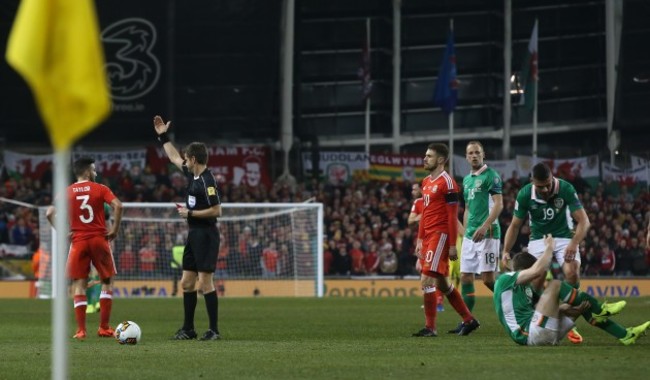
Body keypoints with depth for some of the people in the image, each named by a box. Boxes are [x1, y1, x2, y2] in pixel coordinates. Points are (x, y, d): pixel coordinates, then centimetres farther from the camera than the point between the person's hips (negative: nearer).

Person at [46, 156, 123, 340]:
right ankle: (104, 327, 7)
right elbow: (117, 206, -15)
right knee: (107, 281, 11)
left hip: (78, 241, 1)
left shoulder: (67, 192, 4)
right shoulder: (100, 189, -1)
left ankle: (81, 330, -1)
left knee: (79, 285, 5)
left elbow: (50, 213, -5)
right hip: (99, 239, -1)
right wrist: (114, 229, -6)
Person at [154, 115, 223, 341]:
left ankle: (214, 330, -5)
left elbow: (216, 210, -19)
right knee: (186, 283, 11)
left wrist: (190, 213, -13)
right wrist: (163, 137, 30)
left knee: (205, 283, -9)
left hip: (206, 235, -10)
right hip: (194, 235, 10)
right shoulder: (192, 175, 10)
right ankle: (188, 329, 17)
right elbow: (174, 158, 27)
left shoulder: (207, 181, -16)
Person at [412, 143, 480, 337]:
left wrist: (453, 245, -16)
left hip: (440, 235, -10)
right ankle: (469, 320, 22)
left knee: (426, 280, -14)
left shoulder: (447, 183, -11)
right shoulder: (426, 182, 17)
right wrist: (420, 239, 20)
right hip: (428, 236, 10)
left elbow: (452, 216, -13)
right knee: (441, 283, 12)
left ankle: (430, 327, -9)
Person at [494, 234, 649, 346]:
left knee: (582, 304, 13)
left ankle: (625, 335, 11)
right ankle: (599, 309, -3)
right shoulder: (505, 280, -6)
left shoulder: (527, 287, 24)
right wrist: (549, 248, -7)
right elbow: (537, 270, -21)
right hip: (530, 334, -10)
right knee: (555, 285, -17)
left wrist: (567, 308, -1)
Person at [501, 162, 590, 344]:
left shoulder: (565, 189, -19)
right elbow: (515, 225, -2)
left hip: (564, 237, -1)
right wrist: (506, 252, -15)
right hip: (538, 240, 1)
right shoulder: (525, 194, -13)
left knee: (572, 272, -24)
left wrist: (574, 243, -36)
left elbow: (583, 221, -20)